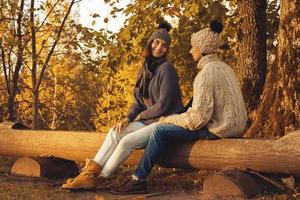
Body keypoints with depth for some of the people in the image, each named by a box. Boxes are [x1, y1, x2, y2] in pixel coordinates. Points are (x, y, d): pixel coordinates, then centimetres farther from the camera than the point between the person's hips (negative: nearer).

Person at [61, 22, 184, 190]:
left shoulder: (166, 69, -13)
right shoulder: (147, 68, 11)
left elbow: (163, 105, -18)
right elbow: (139, 100, 13)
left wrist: (140, 116, -4)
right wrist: (128, 118, -5)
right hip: (149, 121, 8)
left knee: (127, 142, -23)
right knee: (115, 132, -8)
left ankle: (98, 178, -8)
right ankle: (89, 174, -14)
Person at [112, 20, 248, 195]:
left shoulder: (206, 74, -17)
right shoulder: (224, 67, 13)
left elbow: (199, 117, -23)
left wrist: (169, 119, -8)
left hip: (218, 129, -10)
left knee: (162, 131, -8)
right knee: (171, 126, 22)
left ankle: (139, 180, -1)